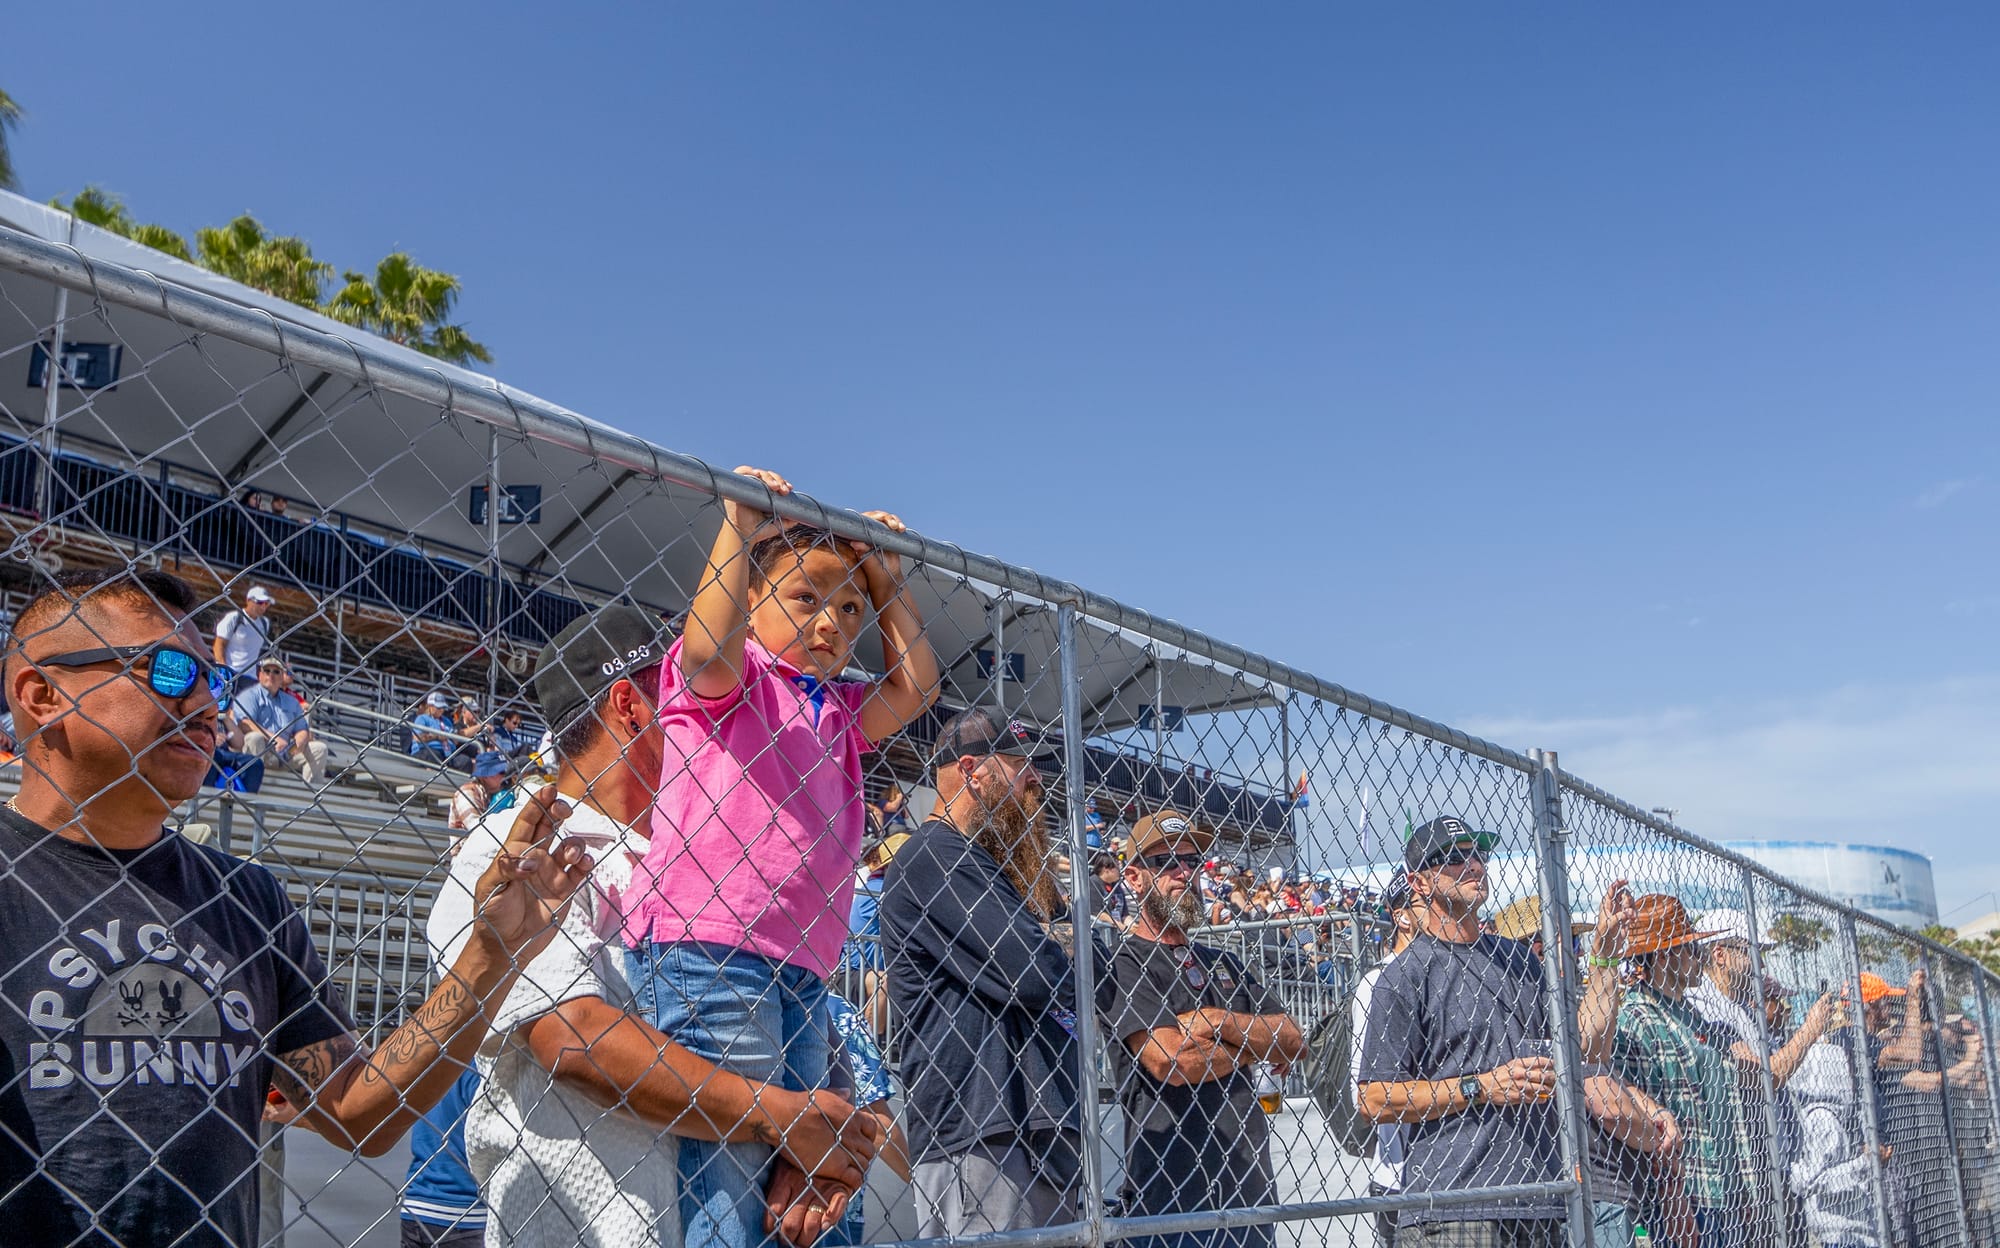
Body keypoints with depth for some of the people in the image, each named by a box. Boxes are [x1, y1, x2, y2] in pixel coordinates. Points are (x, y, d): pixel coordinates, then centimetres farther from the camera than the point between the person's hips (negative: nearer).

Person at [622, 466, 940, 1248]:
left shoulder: (838, 711, 25)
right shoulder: (727, 676, 4)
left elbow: (916, 687, 22)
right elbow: (709, 638, -17)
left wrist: (888, 582, 21)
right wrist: (741, 525, -16)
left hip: (801, 973, 8)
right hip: (710, 953, -8)